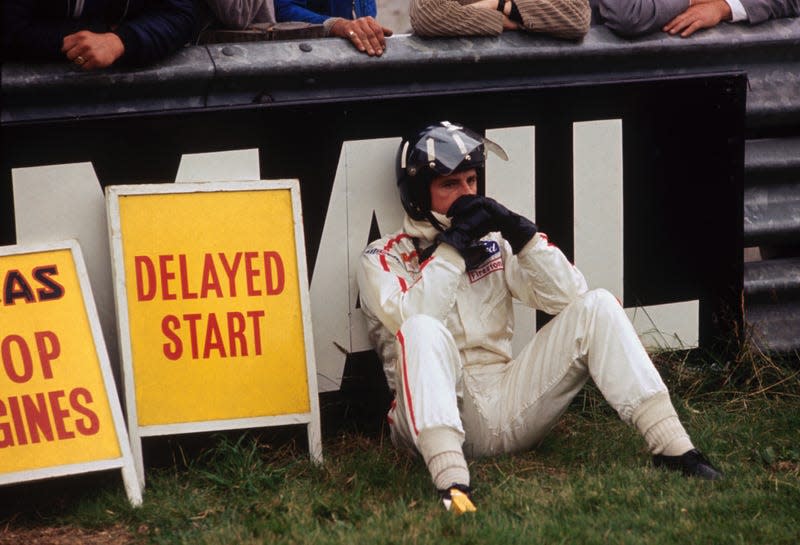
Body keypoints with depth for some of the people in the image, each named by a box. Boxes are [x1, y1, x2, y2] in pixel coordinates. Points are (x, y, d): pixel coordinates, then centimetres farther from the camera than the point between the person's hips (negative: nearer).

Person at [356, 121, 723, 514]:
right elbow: (409, 320, -18)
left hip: (508, 403, 4)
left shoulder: (493, 242, 16)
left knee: (596, 307, -9)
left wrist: (521, 234, -6)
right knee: (423, 330, -35)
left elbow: (569, 296, 4)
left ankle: (671, 447, -19)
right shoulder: (383, 258, 4)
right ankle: (451, 484, -51)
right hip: (440, 409, -4)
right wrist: (453, 244, -14)